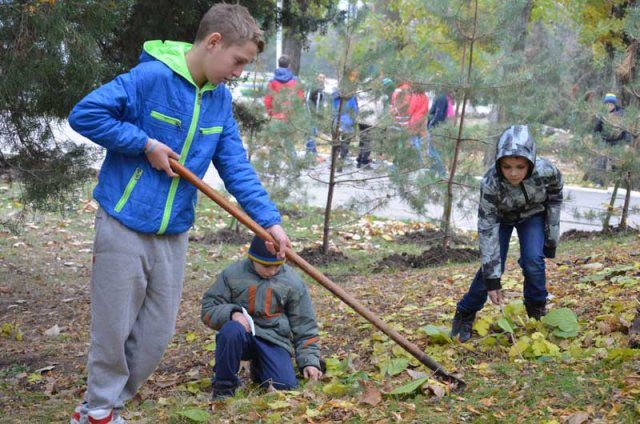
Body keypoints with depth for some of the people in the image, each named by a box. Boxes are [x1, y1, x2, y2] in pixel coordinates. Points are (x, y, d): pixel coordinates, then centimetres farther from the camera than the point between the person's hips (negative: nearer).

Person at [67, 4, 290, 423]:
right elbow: (85, 114, -17)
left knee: (157, 334, 11)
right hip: (124, 227, -6)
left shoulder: (220, 99, 4)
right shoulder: (151, 77, -16)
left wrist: (270, 220, -2)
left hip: (174, 232, 6)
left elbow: (237, 167, 6)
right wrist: (145, 144, -18)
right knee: (115, 329, 5)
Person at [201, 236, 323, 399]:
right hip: (242, 336, -2)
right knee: (232, 329, -38)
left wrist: (309, 361, -1)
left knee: (285, 386, -21)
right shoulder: (232, 274, -3)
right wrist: (232, 313, -21)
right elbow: (208, 309, 0)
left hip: (274, 341, 2)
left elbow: (305, 326, 6)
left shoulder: (292, 281, 1)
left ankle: (259, 368, 17)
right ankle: (223, 386, -13)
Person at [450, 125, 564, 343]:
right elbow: (487, 230, -34)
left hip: (533, 215, 1)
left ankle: (537, 312, 6)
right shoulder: (490, 183, -39)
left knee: (533, 260, -18)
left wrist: (551, 238, -7)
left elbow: (555, 197, -12)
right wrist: (492, 280, -34)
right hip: (501, 217, -1)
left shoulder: (545, 171, -36)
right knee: (491, 265, -10)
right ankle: (465, 315, 13)